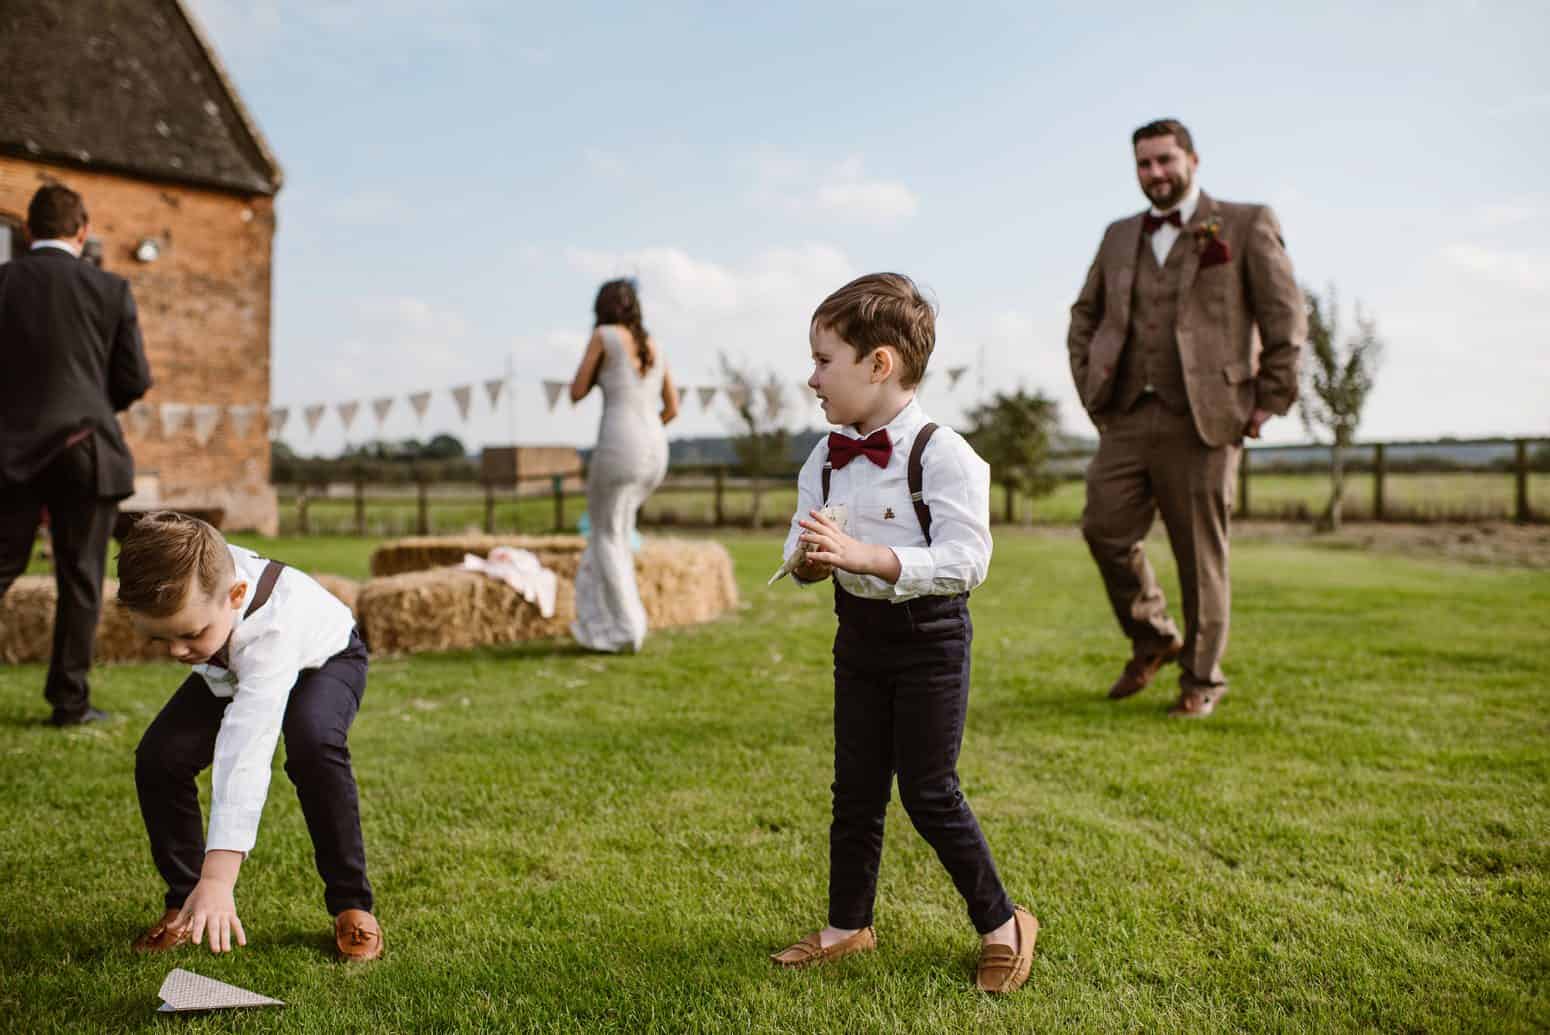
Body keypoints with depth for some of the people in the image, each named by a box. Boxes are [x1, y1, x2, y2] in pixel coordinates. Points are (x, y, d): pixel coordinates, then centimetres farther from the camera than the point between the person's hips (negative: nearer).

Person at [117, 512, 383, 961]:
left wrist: (218, 879, -57)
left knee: (313, 745, -36)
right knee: (158, 758, -15)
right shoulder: (182, 584, -32)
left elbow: (245, 754, -53)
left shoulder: (270, 625, -47)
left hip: (323, 660, -6)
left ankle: (351, 903, -18)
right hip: (229, 669, 6)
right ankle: (185, 902, 6)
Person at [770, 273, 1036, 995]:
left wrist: (864, 555, -31)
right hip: (858, 634, 6)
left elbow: (965, 560, -24)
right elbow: (801, 543, 8)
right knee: (855, 789, 14)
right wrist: (809, 556, -16)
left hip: (928, 637, -6)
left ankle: (1000, 922, 21)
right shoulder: (826, 458, 3)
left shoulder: (943, 455, -18)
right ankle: (848, 925, 30)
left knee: (929, 793, 0)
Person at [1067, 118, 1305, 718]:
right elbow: (1083, 319, 23)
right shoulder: (1119, 237, 16)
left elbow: (1286, 319, 1)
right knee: (1105, 530, -5)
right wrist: (1093, 393, 12)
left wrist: (1267, 403, -4)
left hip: (1202, 420, -4)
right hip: (1128, 418, 4)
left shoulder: (1246, 225, 3)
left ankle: (1202, 679, 17)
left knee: (1200, 552, 1)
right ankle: (1152, 641, 20)